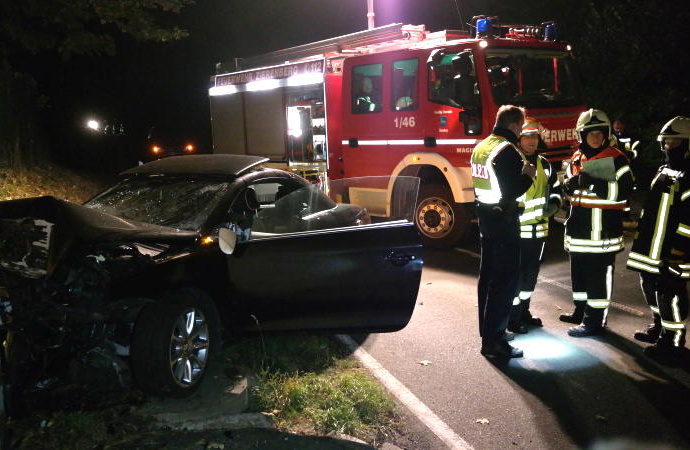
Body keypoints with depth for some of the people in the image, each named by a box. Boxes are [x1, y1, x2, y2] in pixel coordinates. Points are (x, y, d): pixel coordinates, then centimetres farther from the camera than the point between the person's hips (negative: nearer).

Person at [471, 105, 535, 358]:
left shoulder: (481, 147, 11)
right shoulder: (507, 151, -17)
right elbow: (511, 191, -22)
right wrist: (528, 175, -5)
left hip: (485, 217, 9)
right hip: (504, 220, -9)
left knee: (488, 275, 16)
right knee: (505, 281, -4)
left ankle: (487, 330, 26)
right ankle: (493, 340, -1)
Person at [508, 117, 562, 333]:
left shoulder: (544, 164, 11)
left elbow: (554, 188, 19)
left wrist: (553, 204, -1)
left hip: (538, 229, 7)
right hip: (516, 230, -7)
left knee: (531, 273, 16)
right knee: (515, 274, 0)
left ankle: (524, 311, 31)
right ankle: (513, 317, 11)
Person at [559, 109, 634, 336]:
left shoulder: (616, 158, -9)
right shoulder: (577, 158, 11)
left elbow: (624, 191, -19)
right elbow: (568, 189, 20)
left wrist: (595, 184, -27)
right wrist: (570, 185, -4)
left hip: (603, 231, -7)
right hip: (579, 230, 7)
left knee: (599, 275, -2)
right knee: (578, 271, 18)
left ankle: (594, 320, 7)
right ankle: (581, 310, 35)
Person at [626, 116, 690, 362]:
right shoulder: (664, 170, 16)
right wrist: (641, 237, 25)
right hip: (651, 246, 10)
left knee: (669, 291, -5)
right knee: (650, 284, 19)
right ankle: (659, 326, 36)